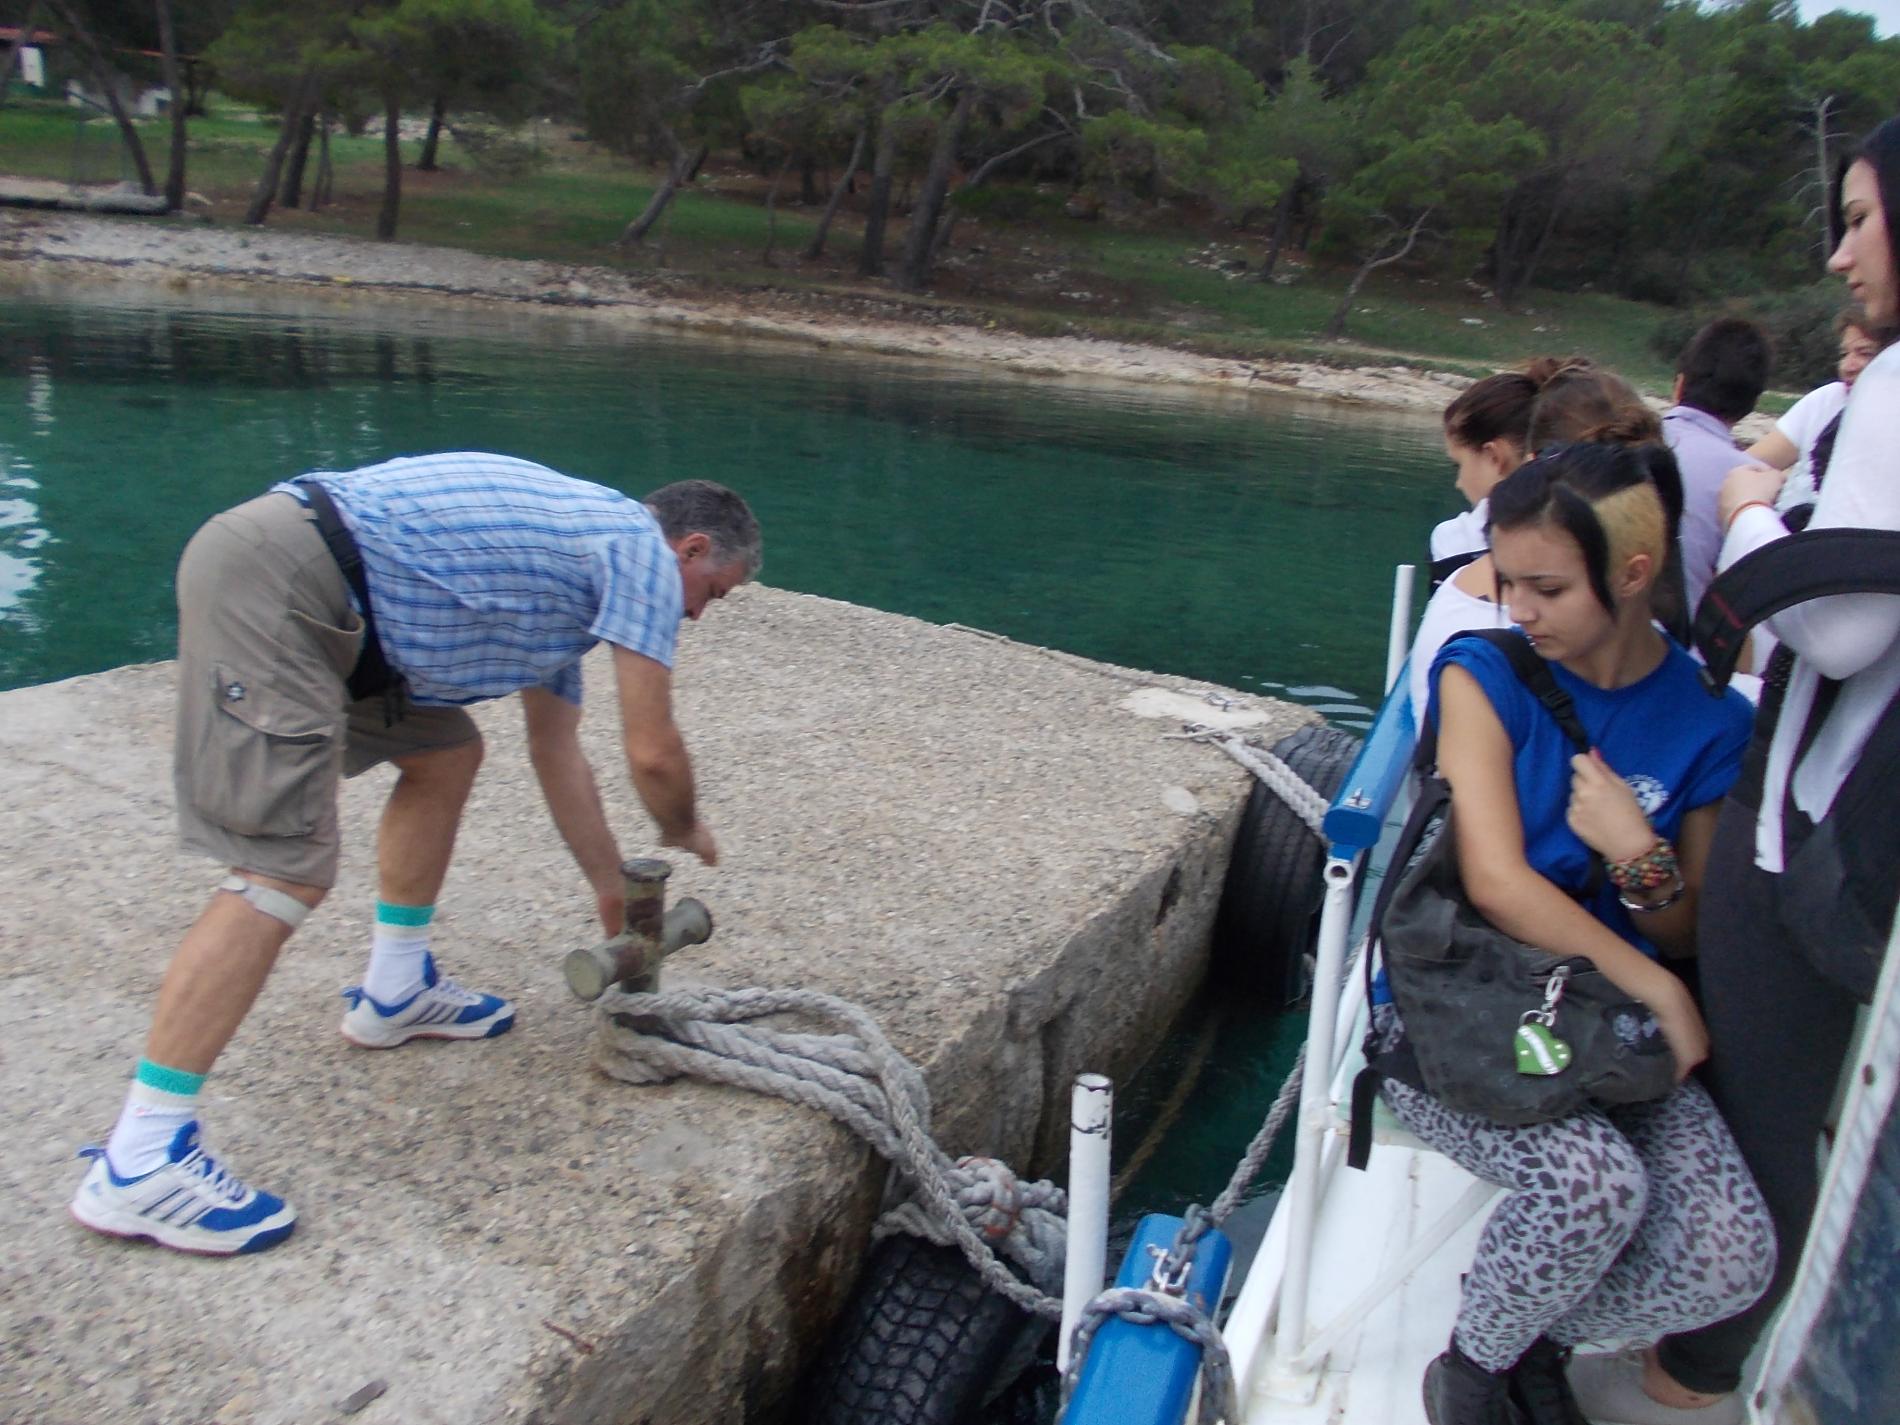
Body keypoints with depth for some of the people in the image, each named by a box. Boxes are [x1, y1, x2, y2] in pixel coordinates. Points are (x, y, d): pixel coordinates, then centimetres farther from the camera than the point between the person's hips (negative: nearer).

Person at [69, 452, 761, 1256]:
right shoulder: (643, 550, -2)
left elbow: (556, 749, 31)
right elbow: (652, 753, -5)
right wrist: (685, 831, 18)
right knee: (285, 874, -13)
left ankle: (395, 993, 30)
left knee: (446, 755, 20)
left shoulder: (578, 557, 25)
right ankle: (138, 1165, -7)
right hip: (274, 578, -11)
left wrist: (611, 887, 36)